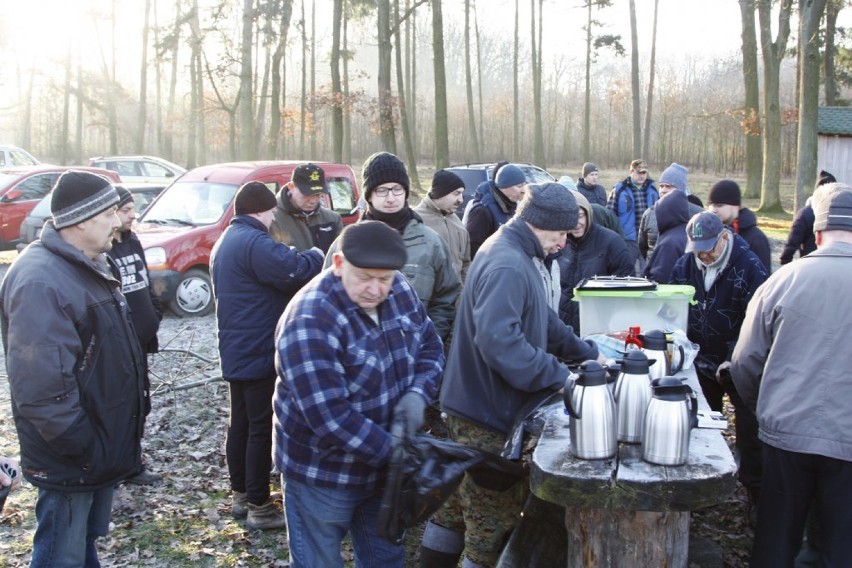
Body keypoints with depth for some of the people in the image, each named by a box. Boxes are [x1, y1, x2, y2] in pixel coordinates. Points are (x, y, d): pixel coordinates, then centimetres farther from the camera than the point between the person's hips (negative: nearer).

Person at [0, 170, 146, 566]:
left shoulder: (86, 266, 9)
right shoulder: (40, 281, -25)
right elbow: (43, 388, -30)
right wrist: (84, 449, -23)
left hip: (98, 447, 10)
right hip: (71, 459, -10)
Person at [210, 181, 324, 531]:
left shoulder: (226, 242, 15)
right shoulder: (254, 243, -20)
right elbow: (295, 270, -29)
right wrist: (319, 255, -11)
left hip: (236, 353, 10)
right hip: (258, 353, -10)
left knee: (240, 423, 16)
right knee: (262, 428, -2)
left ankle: (241, 496, 27)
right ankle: (259, 507, 5)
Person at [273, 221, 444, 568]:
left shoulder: (400, 290, -6)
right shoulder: (311, 322, -29)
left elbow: (430, 345, 6)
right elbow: (329, 416, -32)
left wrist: (418, 392, -14)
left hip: (383, 463, 7)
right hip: (323, 473, -6)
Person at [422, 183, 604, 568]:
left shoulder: (523, 256, 10)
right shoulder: (507, 266, -24)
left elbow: (543, 321, 19)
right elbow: (499, 342, -34)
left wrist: (588, 354, 16)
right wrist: (559, 376, -27)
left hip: (476, 405, 10)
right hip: (489, 413, -10)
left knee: (457, 504, 22)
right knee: (495, 519, 5)